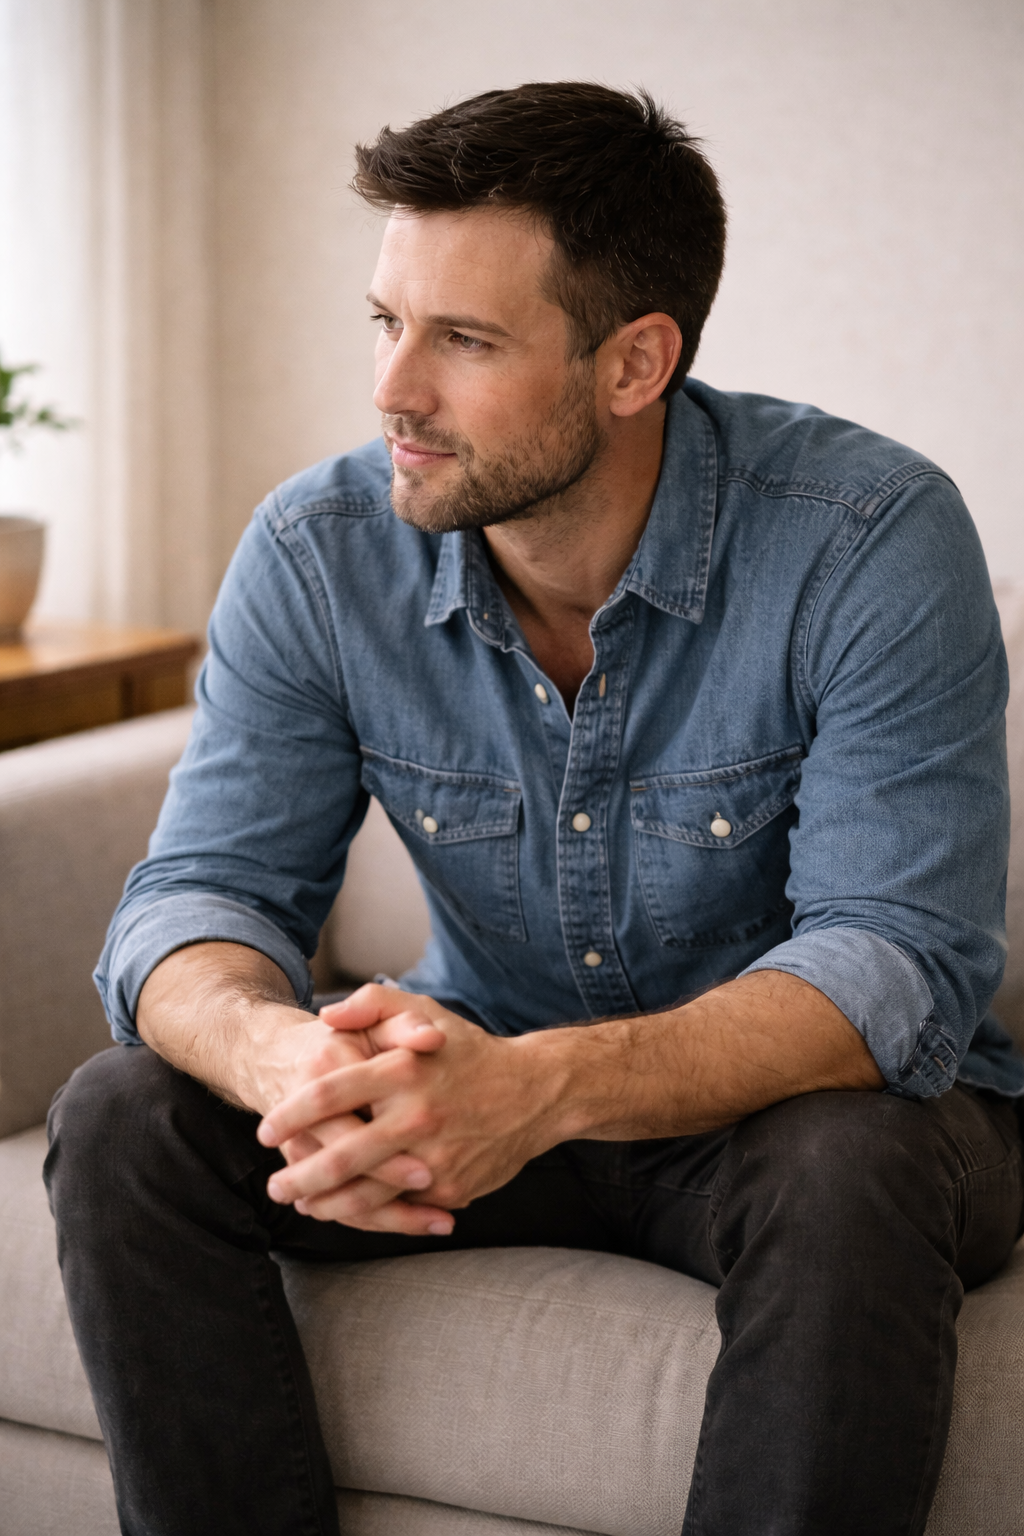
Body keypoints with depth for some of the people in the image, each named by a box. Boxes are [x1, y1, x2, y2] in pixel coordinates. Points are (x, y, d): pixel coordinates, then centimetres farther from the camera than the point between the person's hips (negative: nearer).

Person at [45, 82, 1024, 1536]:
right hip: (485, 1081, 4)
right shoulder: (318, 553, -9)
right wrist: (279, 1055, -37)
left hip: (779, 1093, -3)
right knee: (123, 1120, -17)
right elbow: (204, 888, -11)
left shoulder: (873, 537, -21)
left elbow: (901, 959, -27)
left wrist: (546, 1085, -44)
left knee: (851, 1174, -37)